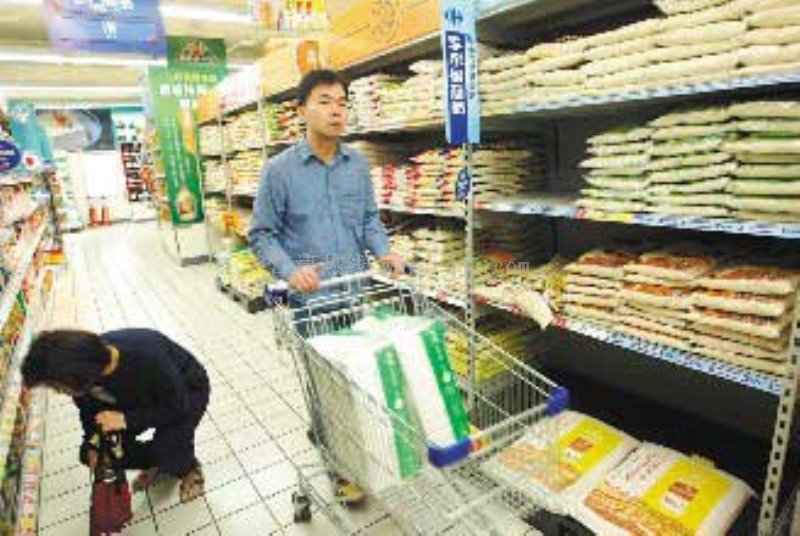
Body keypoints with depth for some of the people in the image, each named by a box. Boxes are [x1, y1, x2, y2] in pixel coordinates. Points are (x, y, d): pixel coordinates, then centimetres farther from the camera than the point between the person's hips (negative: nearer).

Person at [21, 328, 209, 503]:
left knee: (167, 451, -27)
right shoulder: (89, 358, -23)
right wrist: (92, 446, -12)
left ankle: (189, 468, 7)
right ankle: (158, 461, 17)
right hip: (143, 393, 6)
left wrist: (126, 419, -33)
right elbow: (88, 409, -1)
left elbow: (178, 408, -29)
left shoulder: (149, 359, -42)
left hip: (187, 389, -6)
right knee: (89, 453, -4)